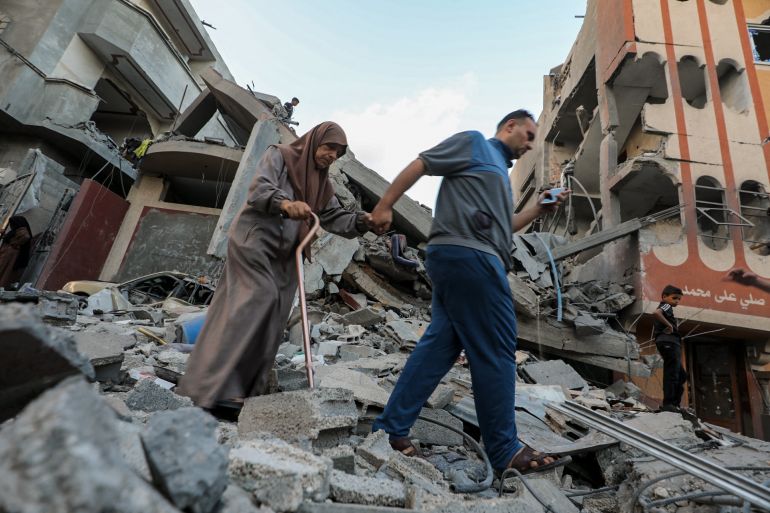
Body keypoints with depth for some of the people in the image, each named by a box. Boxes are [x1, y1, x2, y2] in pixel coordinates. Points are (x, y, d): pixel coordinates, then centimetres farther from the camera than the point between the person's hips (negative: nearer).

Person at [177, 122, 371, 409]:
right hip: (254, 239, -7)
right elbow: (259, 189, -13)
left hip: (283, 254, 7)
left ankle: (246, 388, 4)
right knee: (259, 296, -24)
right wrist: (284, 202, -35)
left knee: (270, 321, -1)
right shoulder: (280, 155, 3)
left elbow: (335, 218, 12)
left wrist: (361, 222, -8)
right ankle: (214, 385, -21)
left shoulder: (321, 183, 20)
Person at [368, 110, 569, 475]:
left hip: (462, 259, 10)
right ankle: (505, 450, 7)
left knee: (439, 344, 5)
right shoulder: (474, 143, 7)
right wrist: (385, 205, -8)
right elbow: (420, 164, -1)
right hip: (467, 255, -10)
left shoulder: (499, 171, 33)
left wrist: (539, 209, 22)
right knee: (496, 350, -5)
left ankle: (391, 428, 11)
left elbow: (502, 227, 31)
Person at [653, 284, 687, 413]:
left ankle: (675, 403, 19)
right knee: (671, 373, -9)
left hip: (672, 344, 10)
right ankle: (668, 403, -8)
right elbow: (656, 313, -30)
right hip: (669, 342, -10)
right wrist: (668, 325, -21)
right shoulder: (666, 306, -3)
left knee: (682, 375, 16)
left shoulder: (665, 309, 27)